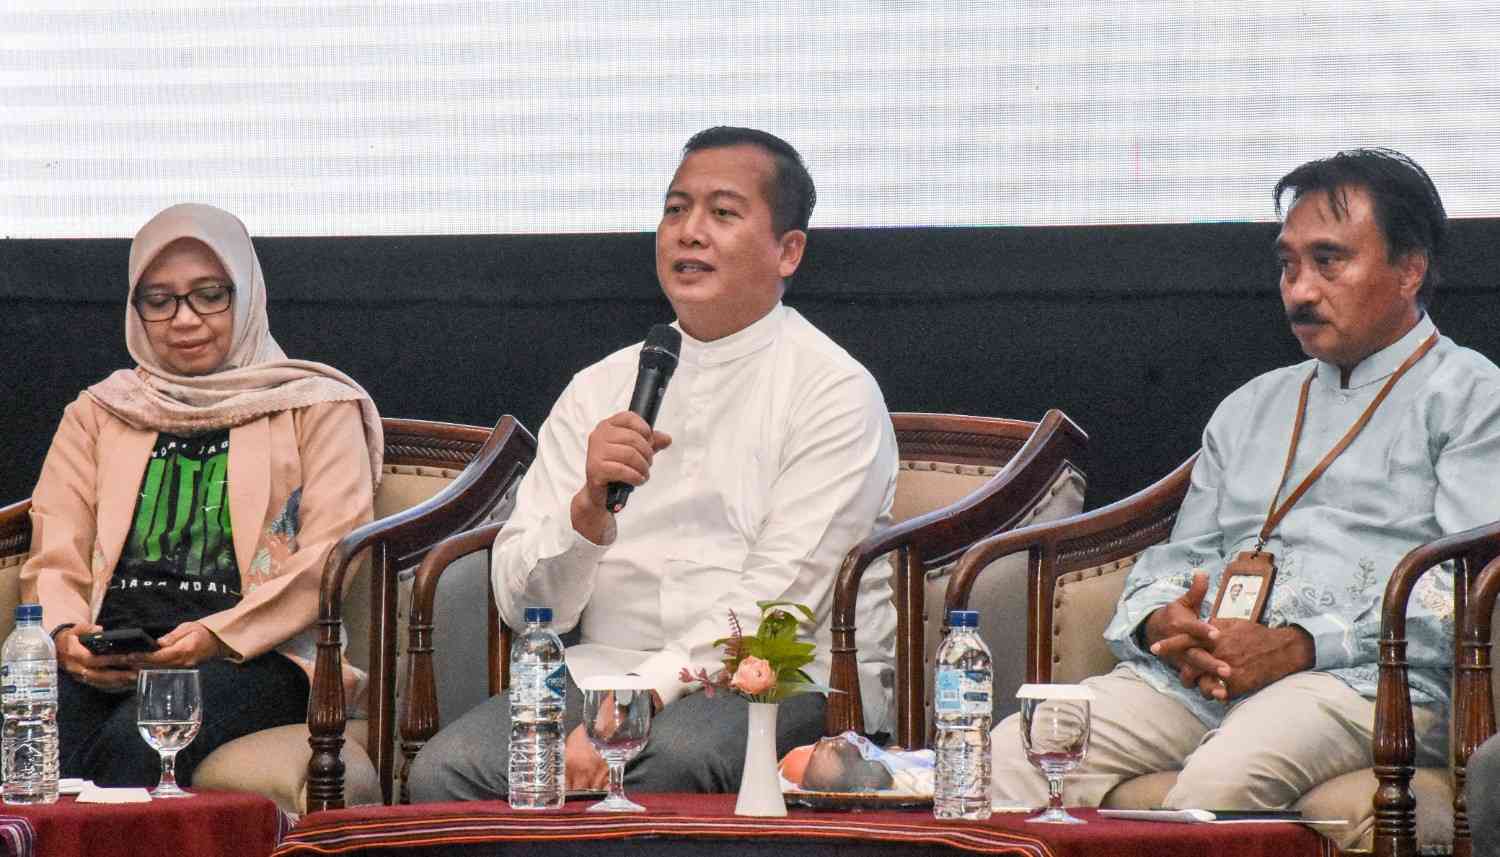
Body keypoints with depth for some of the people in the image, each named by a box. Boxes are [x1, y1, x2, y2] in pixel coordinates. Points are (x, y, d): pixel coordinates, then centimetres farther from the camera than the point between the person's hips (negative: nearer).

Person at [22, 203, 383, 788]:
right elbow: (54, 559, 17)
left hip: (253, 653, -3)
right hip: (107, 660, 3)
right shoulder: (98, 413, 27)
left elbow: (330, 562, 1)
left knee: (136, 740, -37)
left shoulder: (316, 408, 15)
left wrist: (220, 635, -15)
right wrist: (65, 631, -8)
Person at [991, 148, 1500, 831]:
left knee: (1222, 779, -39)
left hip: (1364, 678, -6)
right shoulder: (1250, 408, 32)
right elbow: (1181, 556, 30)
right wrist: (1162, 622, 3)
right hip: (1193, 673, 6)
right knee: (1011, 757, -22)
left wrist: (1300, 647, -15)